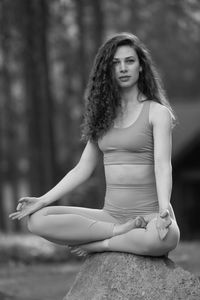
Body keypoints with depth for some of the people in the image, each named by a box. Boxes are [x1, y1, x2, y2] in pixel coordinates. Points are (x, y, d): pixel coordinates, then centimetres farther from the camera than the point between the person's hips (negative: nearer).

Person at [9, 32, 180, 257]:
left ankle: (100, 244, -16)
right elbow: (82, 169, 14)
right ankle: (122, 231, -15)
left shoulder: (157, 112, -1)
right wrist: (42, 200, 3)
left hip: (149, 214, -5)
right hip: (111, 214, 5)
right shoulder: (104, 114, 15)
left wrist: (164, 208, -33)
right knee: (37, 220, -16)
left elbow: (163, 165, -14)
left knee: (166, 238, -42)